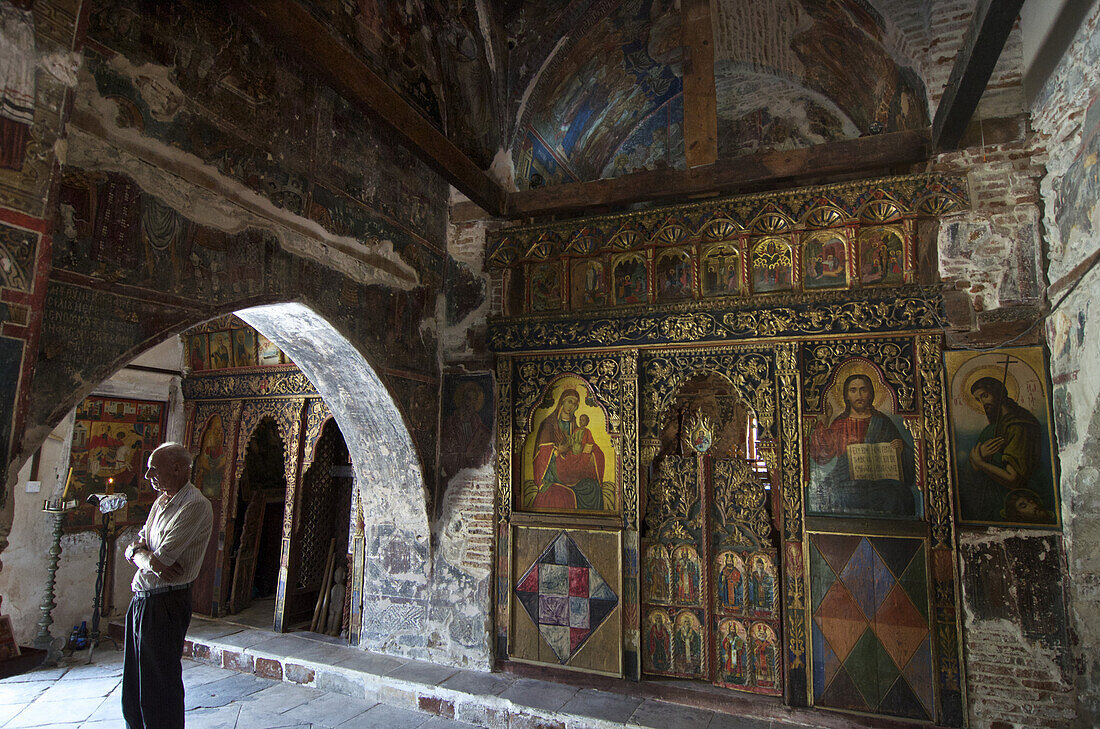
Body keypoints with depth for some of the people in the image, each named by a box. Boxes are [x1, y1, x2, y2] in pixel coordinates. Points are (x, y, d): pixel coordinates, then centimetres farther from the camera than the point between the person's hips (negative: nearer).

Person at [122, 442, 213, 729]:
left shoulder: (195, 506, -19)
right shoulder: (161, 501, 12)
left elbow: (162, 558, -23)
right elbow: (133, 548, 11)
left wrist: (139, 554, -2)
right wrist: (149, 558, -11)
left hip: (166, 603, -9)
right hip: (141, 600, 9)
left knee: (159, 683, 3)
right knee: (134, 681, 20)